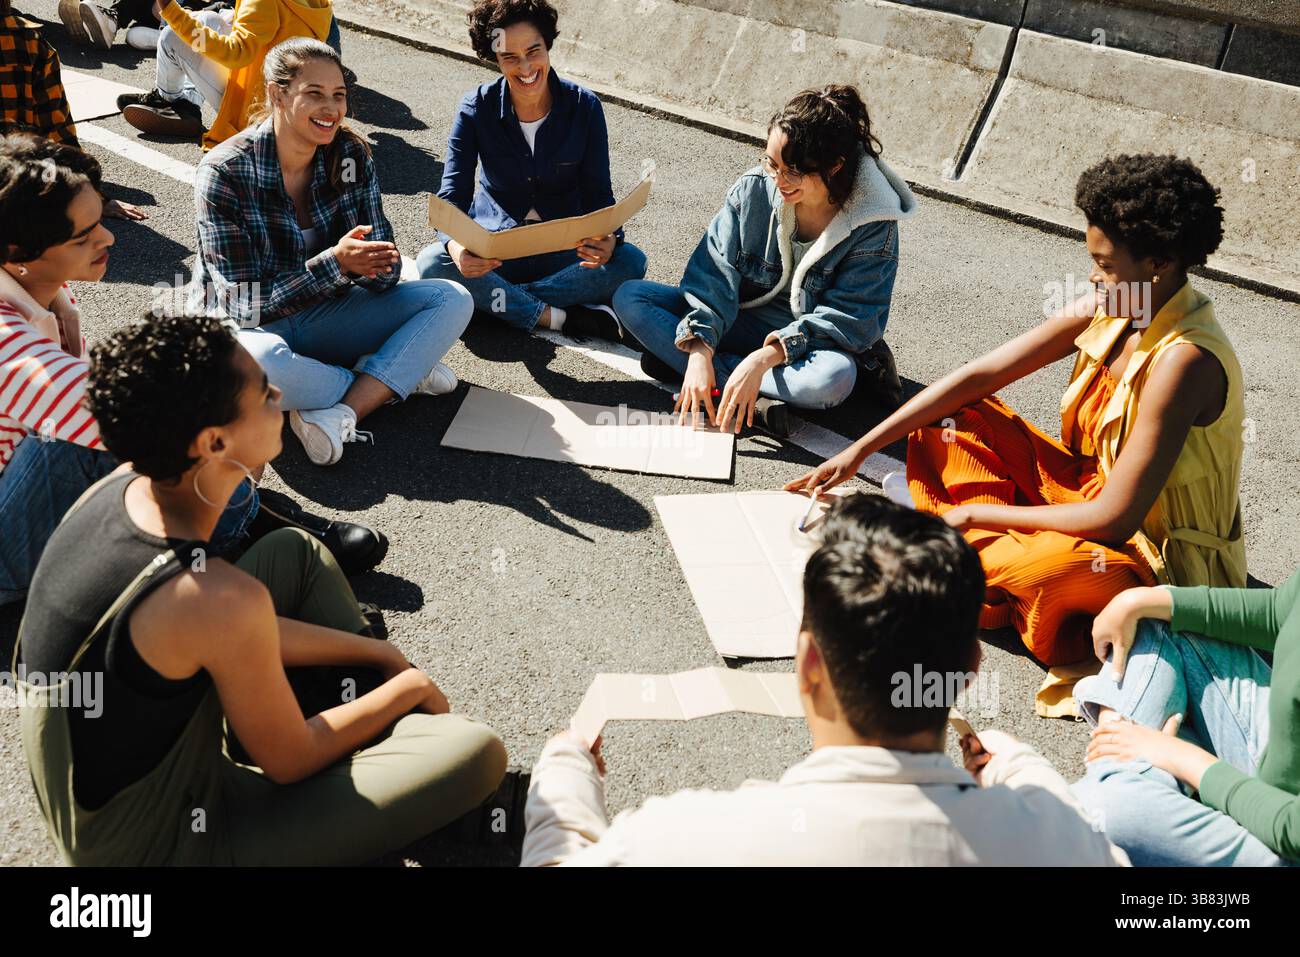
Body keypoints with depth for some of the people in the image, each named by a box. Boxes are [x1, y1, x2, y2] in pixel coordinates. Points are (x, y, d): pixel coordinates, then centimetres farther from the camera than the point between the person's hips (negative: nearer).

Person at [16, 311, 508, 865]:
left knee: (295, 552, 15)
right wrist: (410, 684, -2)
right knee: (476, 754, -16)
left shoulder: (121, 488, -10)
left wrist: (376, 653, 9)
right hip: (159, 842, -8)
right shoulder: (221, 598, -34)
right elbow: (290, 762, -16)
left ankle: (381, 725, 21)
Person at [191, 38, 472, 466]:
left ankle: (341, 413, -27)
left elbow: (385, 275, -6)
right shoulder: (224, 173, -18)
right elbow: (245, 304, -21)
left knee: (453, 299, -13)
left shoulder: (351, 155, -6)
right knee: (254, 360, -42)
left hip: (323, 315, 5)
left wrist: (374, 266, -32)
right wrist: (335, 263, -33)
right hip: (253, 327, -4)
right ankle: (397, 376, -14)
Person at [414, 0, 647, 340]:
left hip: (563, 251, 1)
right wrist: (456, 246, -39)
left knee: (630, 261, -28)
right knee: (432, 262, -30)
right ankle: (563, 318, -26)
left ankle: (487, 299, -25)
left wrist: (608, 239, -33)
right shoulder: (477, 108, -9)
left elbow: (598, 194, -8)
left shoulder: (584, 106, -7)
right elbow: (451, 196, -14)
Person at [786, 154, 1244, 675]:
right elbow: (978, 376, -6)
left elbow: (1114, 519, -30)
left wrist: (973, 514, -20)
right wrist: (860, 450, -9)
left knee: (1046, 565, -41)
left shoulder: (1183, 360, -30)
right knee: (952, 415, -1)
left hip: (1164, 559, -7)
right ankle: (994, 561, -14)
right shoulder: (1107, 308, -7)